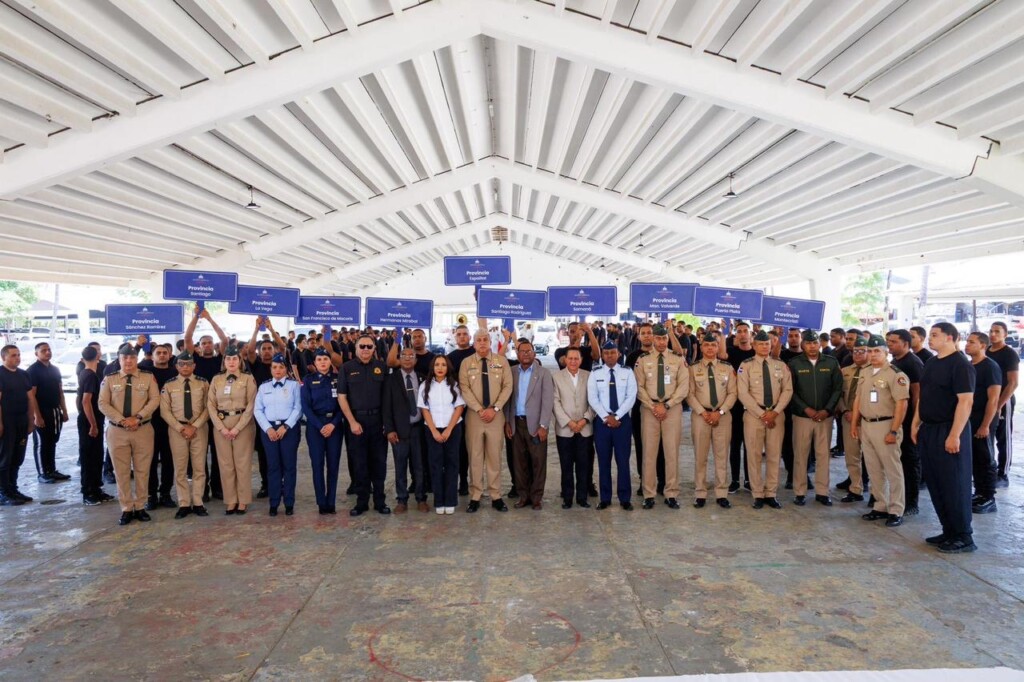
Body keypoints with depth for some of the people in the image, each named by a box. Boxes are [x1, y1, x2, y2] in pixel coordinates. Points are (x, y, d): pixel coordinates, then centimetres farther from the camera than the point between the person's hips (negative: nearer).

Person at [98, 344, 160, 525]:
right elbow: (103, 404, -2)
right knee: (121, 471, 4)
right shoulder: (109, 379, 5)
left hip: (143, 429, 0)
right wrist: (122, 420, -13)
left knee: (142, 470, 5)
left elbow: (155, 400, -4)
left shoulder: (148, 377, 3)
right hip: (117, 430, 1)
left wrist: (138, 417, -15)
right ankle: (126, 509, 14)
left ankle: (139, 507, 16)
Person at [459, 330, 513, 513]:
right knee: (475, 456, 3)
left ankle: (496, 496, 15)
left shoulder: (501, 361, 3)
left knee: (495, 456, 6)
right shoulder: (466, 363, 2)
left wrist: (494, 409, -11)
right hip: (474, 414, 0)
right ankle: (475, 497, 12)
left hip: (496, 414, 1)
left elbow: (507, 386, -1)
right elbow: (464, 389, -5)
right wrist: (479, 409, -14)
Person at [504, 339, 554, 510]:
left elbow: (548, 401, -6)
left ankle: (537, 496, 13)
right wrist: (507, 422, 1)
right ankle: (523, 495, 18)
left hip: (535, 424, -2)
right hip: (516, 423, 3)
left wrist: (543, 426, -12)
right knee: (519, 461, 7)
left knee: (538, 461, 2)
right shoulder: (512, 372, 8)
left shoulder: (543, 373, 0)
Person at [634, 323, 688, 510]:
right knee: (649, 451, 2)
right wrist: (653, 406, -9)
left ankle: (671, 494, 12)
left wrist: (666, 405, -10)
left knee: (672, 451, 3)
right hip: (649, 408, 0)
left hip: (673, 408, 0)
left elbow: (683, 387, -3)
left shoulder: (678, 360, 2)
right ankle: (649, 494, 9)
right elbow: (639, 387, 1)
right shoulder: (643, 361, 4)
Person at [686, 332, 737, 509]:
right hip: (700, 415, -1)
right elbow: (689, 394, -1)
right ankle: (700, 494, 10)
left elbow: (732, 393, 3)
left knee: (722, 455, 5)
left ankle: (722, 494, 13)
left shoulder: (727, 368, 6)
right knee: (700, 456, 3)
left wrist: (720, 411, -10)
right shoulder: (693, 368, 2)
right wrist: (703, 412, -12)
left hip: (723, 415, 1)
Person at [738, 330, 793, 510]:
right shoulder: (746, 365, -2)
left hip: (776, 414, 3)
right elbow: (743, 393, -9)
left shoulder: (781, 365, 8)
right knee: (754, 455, 2)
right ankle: (758, 495, 11)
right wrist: (761, 414, -13)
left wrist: (775, 412, -10)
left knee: (774, 455, 7)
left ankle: (771, 494, 17)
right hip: (753, 414, -3)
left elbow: (787, 390, 3)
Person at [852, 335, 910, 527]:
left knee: (892, 470, 1)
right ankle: (880, 506, 23)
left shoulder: (895, 374, -12)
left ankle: (896, 511, 10)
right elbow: (858, 399, 17)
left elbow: (902, 403, -16)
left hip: (885, 425, -7)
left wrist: (894, 431, -19)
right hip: (865, 425, 7)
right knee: (873, 469, 13)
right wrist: (854, 423, 13)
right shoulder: (865, 372, 12)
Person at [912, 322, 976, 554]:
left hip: (949, 432, -8)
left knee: (954, 484, -1)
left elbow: (966, 400, -18)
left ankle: (963, 537, 11)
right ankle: (949, 531, 24)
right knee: (934, 482, 12)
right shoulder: (931, 363, 13)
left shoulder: (960, 364, -12)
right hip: (928, 430, 8)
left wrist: (955, 435, -22)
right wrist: (916, 424, 14)